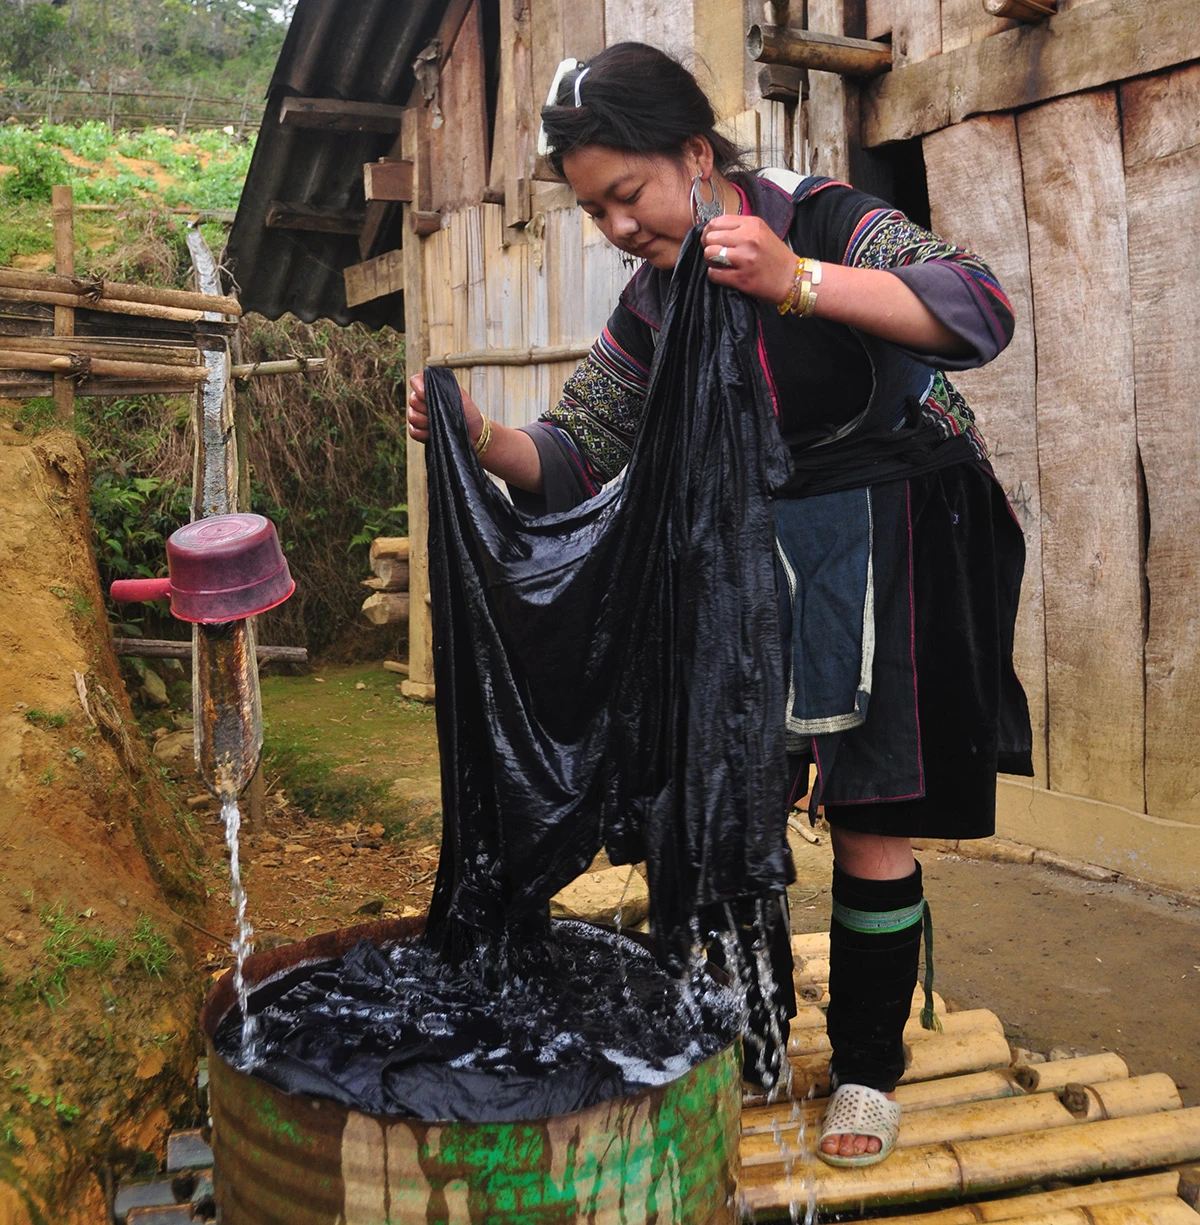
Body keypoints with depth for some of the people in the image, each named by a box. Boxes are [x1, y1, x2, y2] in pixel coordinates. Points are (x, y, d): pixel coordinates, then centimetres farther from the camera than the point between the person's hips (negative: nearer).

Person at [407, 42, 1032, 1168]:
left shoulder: (830, 223, -13)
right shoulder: (652, 304, 3)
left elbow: (981, 313, -29)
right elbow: (572, 457, 3)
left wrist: (797, 282, -42)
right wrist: (480, 438, -18)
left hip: (891, 556, -5)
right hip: (753, 562, 5)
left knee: (870, 822, 0)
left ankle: (866, 1069, 21)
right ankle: (755, 1046, 27)